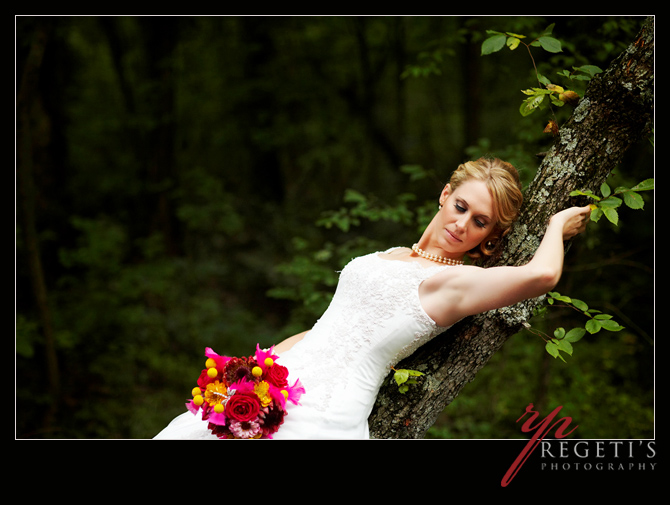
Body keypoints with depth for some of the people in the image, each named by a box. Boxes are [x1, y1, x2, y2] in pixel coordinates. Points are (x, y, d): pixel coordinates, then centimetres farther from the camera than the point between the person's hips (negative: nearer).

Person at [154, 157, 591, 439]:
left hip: (322, 418, -8)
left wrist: (557, 226, 0)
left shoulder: (454, 281, -5)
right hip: (275, 387, 8)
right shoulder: (391, 257, 20)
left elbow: (541, 275, -23)